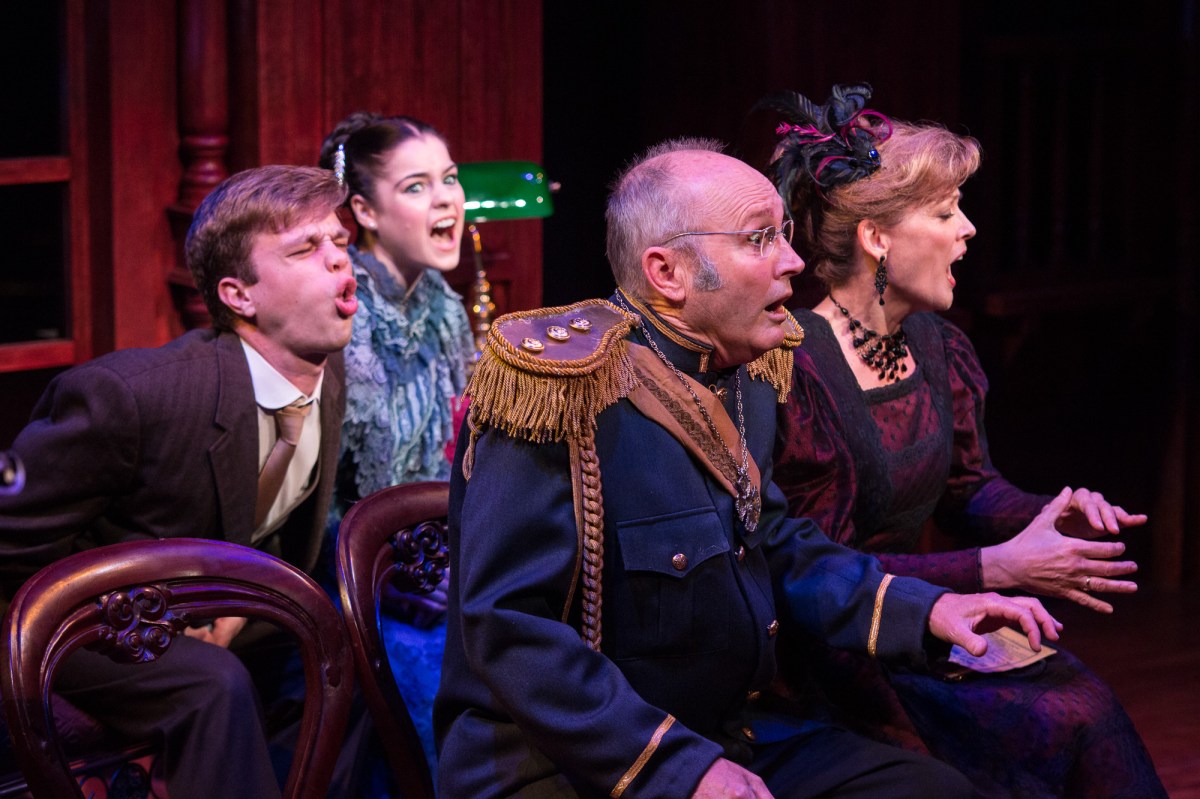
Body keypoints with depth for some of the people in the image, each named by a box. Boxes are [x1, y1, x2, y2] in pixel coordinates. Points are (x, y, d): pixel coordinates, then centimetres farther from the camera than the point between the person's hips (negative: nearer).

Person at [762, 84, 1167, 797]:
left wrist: (1048, 518, -4)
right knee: (1061, 724, -21)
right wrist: (999, 567, -21)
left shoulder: (934, 346, 7)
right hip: (830, 657, -7)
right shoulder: (800, 372, -18)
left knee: (1086, 702, -15)